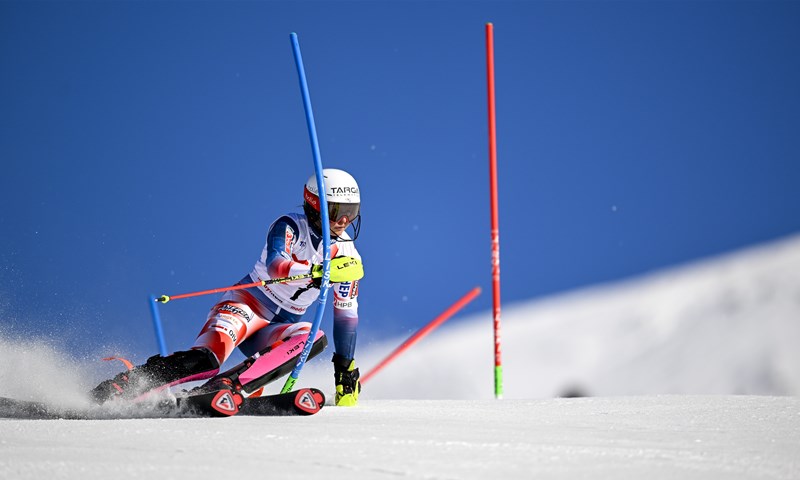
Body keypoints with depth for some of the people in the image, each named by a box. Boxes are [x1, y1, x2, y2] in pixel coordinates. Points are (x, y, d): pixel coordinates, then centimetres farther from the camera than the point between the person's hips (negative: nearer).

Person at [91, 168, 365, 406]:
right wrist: (318, 272, -49)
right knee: (205, 358, -33)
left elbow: (347, 315, 8)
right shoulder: (290, 227, -12)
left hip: (276, 330, 5)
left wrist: (346, 369, 5)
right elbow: (274, 265, -32)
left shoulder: (347, 257, 1)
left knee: (313, 338, -30)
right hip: (247, 303, -5)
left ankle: (228, 385, -39)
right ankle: (111, 391, -32)